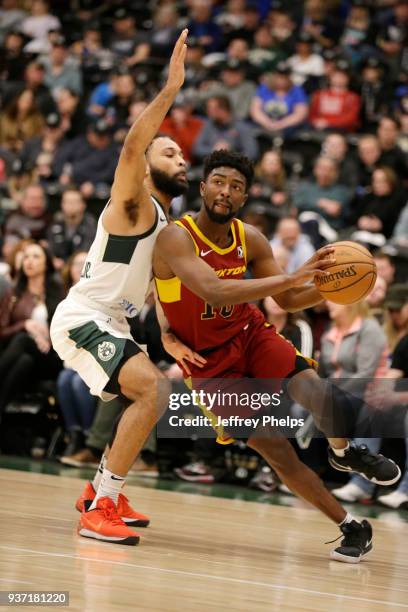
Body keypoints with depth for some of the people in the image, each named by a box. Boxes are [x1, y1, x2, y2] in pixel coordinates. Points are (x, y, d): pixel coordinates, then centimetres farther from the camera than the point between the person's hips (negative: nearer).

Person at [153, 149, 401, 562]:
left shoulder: (250, 240, -4)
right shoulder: (175, 238, -22)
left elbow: (286, 300, 7)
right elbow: (214, 291, -38)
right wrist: (292, 277, -42)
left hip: (250, 335, 4)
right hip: (210, 361, -4)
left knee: (315, 394, -24)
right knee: (273, 447, -11)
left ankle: (344, 452, 8)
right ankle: (352, 529, 0)